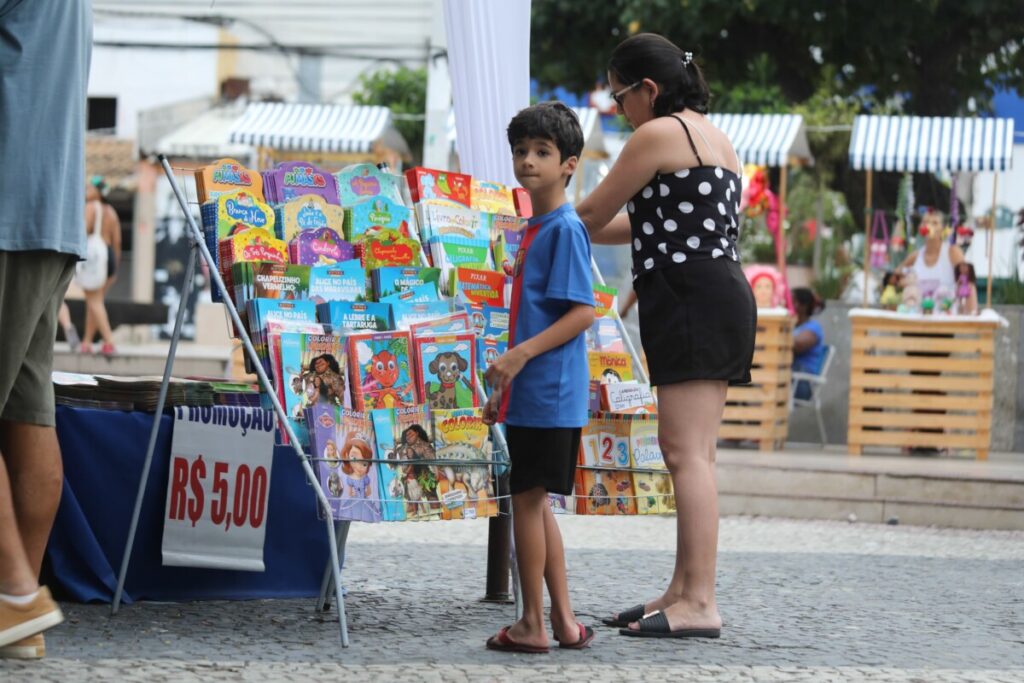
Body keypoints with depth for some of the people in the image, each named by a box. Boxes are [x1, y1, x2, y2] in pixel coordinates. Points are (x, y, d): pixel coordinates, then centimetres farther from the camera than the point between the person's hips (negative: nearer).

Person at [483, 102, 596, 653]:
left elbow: (583, 312, -18)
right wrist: (503, 388, 21)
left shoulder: (566, 229, -12)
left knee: (528, 499, -4)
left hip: (550, 394, -9)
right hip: (529, 394, 9)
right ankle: (563, 620, 18)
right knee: (534, 502, 12)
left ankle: (532, 625, 3)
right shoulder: (534, 229, 16)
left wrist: (522, 354, -24)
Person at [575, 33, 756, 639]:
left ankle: (699, 604, -17)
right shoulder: (714, 137, 22)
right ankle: (686, 589, 16)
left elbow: (593, 214, -2)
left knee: (686, 453, -13)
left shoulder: (658, 134, -8)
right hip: (722, 299, 10)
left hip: (692, 303, -10)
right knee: (692, 454, 12)